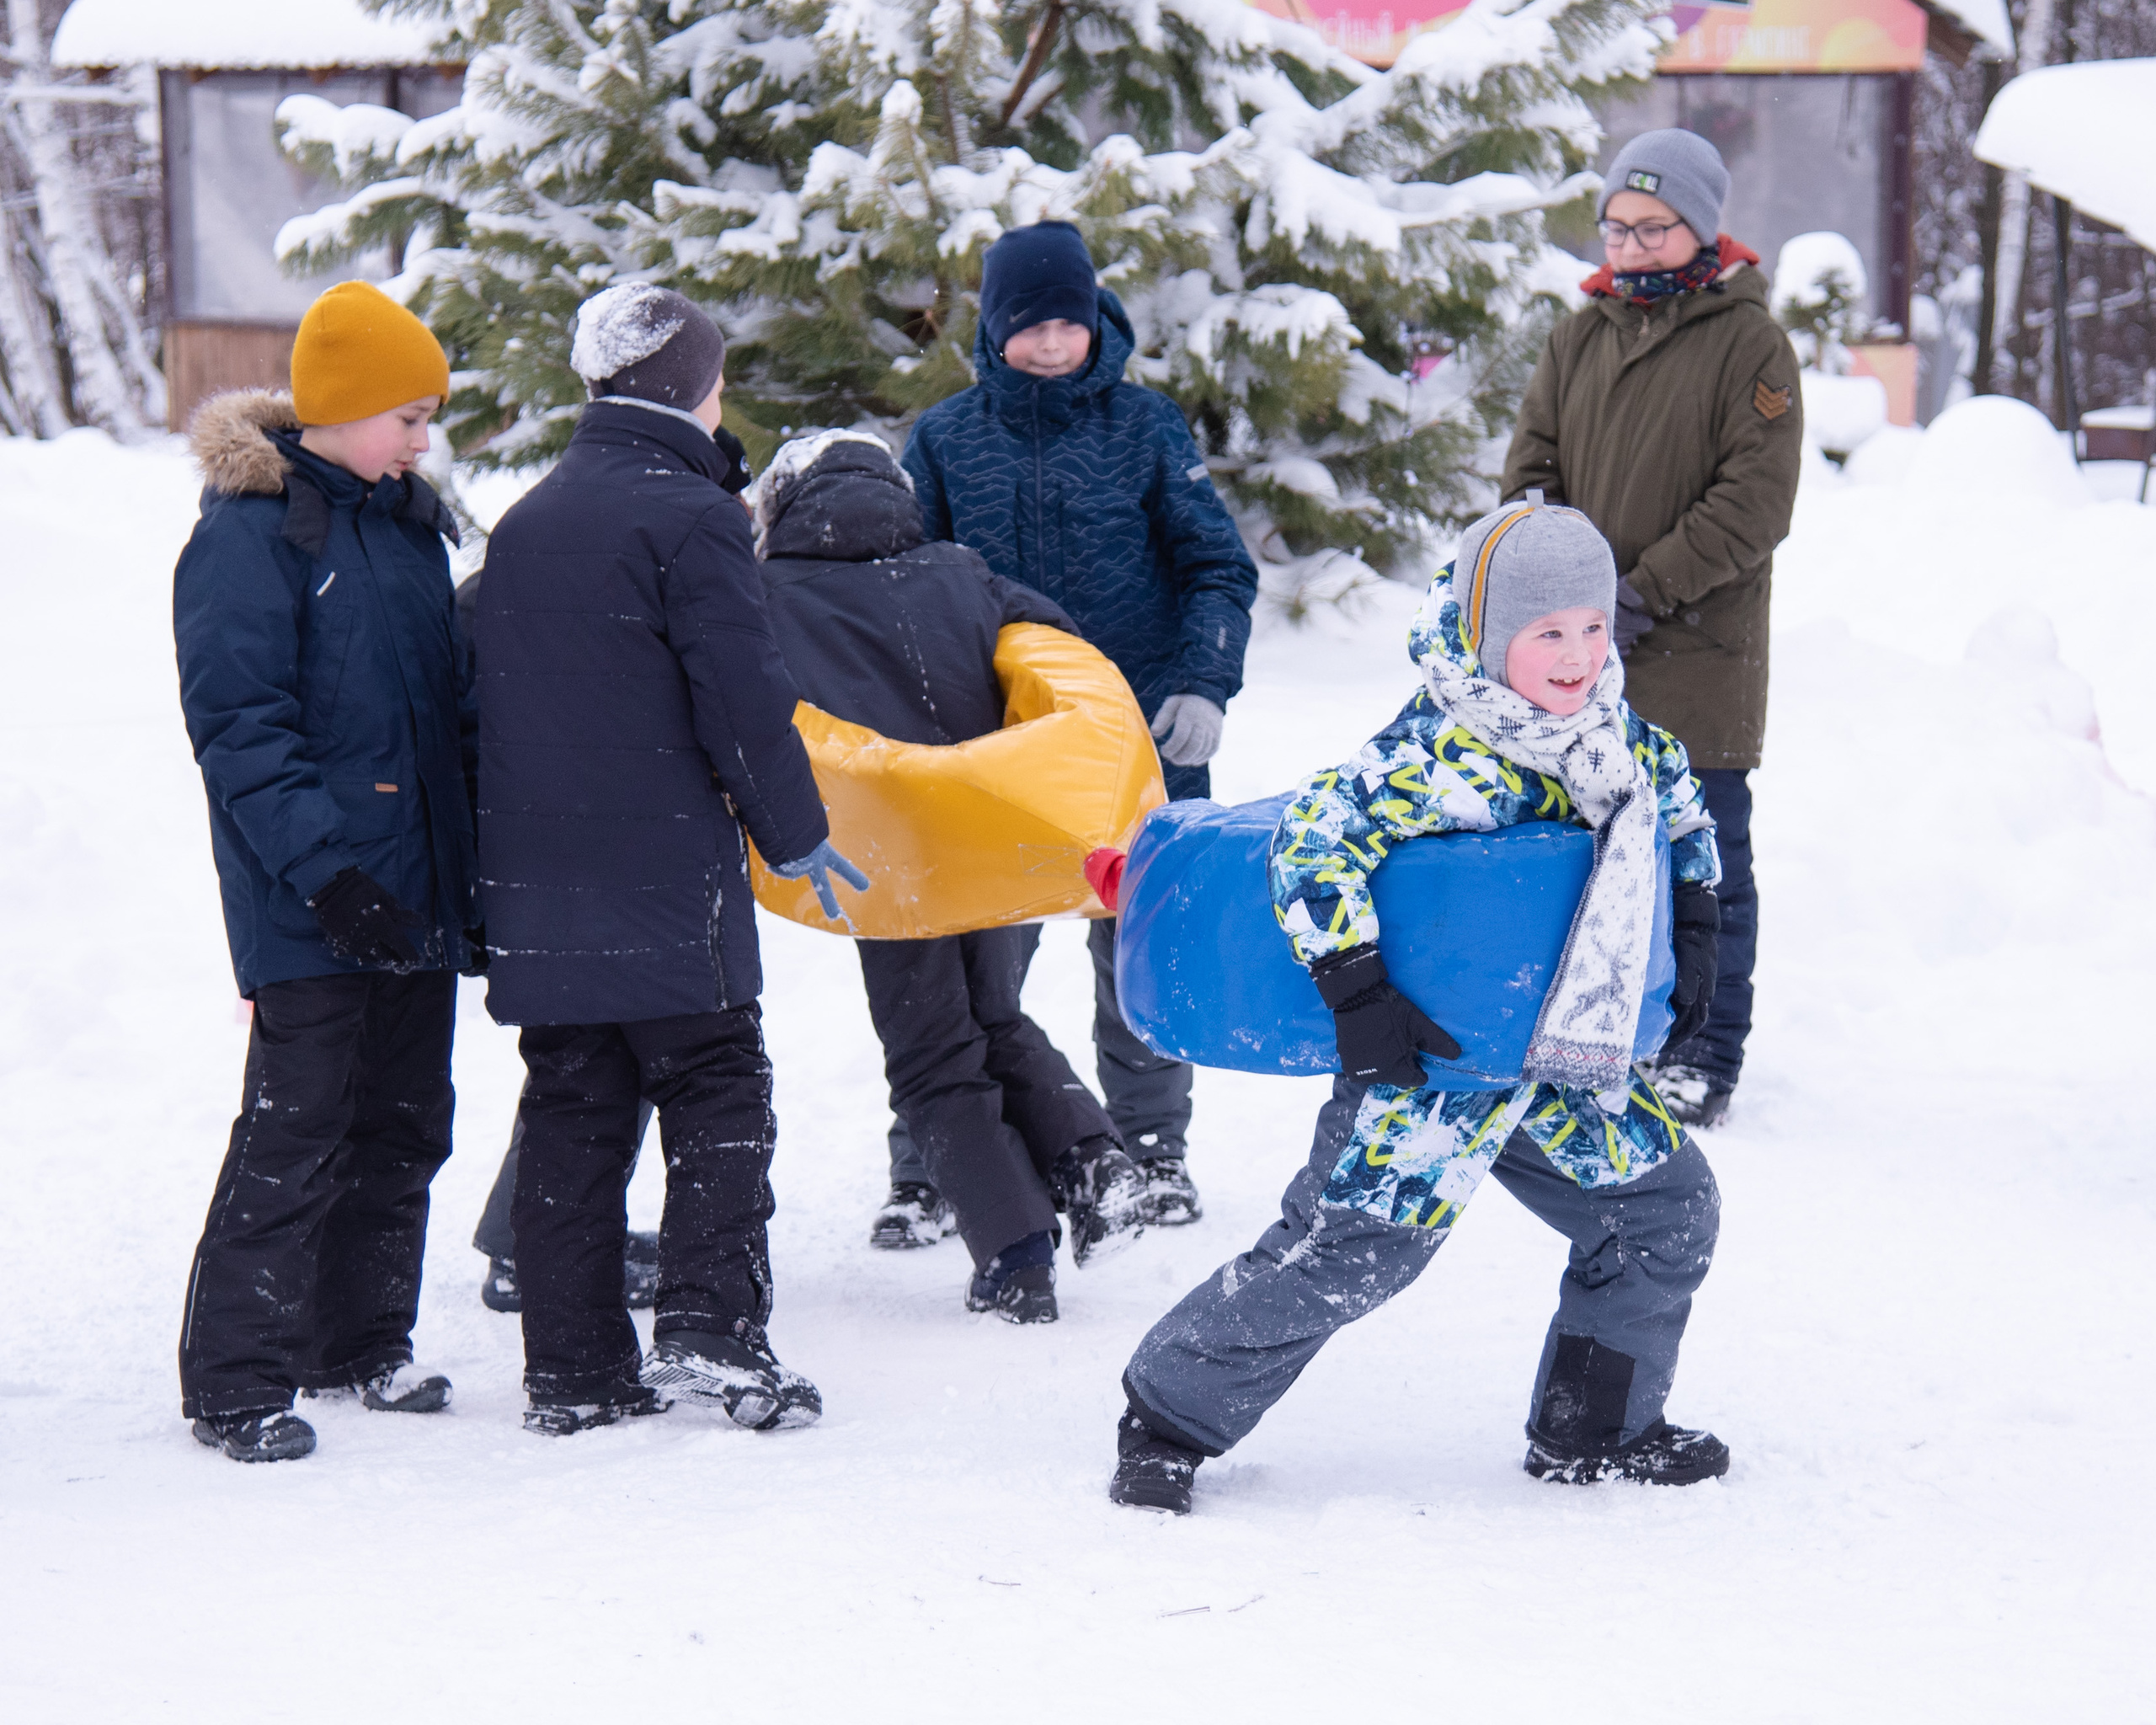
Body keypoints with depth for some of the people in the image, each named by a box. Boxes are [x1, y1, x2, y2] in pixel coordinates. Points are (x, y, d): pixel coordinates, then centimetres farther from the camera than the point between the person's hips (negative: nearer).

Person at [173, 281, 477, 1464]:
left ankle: (362, 1344, 27)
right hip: (310, 910, -8)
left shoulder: (408, 523, 14)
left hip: (415, 894, 8)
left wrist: (473, 860, 19)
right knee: (295, 1132, -8)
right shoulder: (248, 534, -12)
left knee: (402, 1123, 14)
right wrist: (325, 869, -23)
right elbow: (238, 726, -16)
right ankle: (234, 1380, -1)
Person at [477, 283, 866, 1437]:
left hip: (537, 875, 7)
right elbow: (742, 695, -12)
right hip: (661, 868, -7)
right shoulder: (688, 516, -9)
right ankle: (709, 1331, -11)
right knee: (716, 1095, 0)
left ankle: (572, 1367, 8)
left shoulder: (525, 523, 15)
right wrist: (795, 833, -1)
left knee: (571, 1112, 9)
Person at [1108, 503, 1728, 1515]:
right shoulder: (1439, 760, -24)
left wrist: (1693, 932, 12)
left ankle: (1594, 1430, 26)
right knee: (1351, 1247, -12)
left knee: (1667, 1206, 10)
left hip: (1569, 1059, 8)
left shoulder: (1622, 741, 1)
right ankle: (1171, 1416, 3)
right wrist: (1358, 993, -29)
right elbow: (1311, 839, -28)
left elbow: (1681, 811, 22)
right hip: (1430, 1057, -8)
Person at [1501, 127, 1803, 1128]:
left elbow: (1755, 500, -11)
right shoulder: (1582, 336, 11)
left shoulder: (1748, 341, -5)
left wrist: (1646, 592, -17)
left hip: (1697, 653, -5)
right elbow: (1530, 463, 12)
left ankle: (1706, 1054, 10)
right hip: (1578, 650, 5)